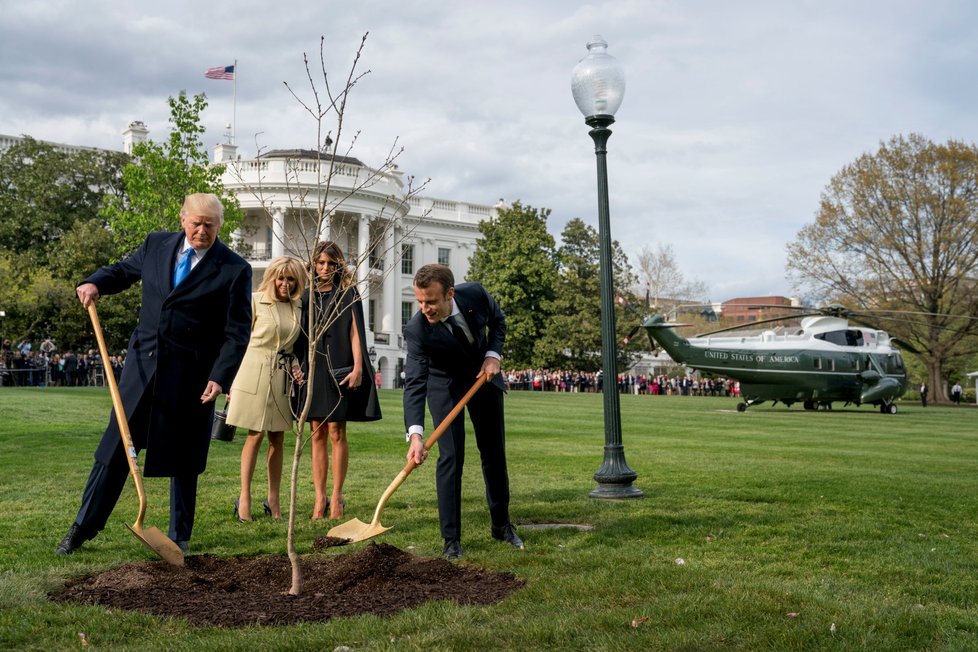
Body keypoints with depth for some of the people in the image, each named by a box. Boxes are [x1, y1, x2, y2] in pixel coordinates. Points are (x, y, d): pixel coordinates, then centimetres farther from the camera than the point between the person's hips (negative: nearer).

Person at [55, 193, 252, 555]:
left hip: (190, 375, -3)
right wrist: (96, 283, 3)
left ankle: (179, 536, 22)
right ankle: (84, 527, 21)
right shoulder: (156, 244, 5)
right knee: (116, 447, 8)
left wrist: (220, 377, -18)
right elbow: (124, 270, 23)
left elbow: (237, 332, -8)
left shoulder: (234, 270, -8)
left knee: (183, 458, 7)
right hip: (143, 363, 3)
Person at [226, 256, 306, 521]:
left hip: (283, 375, 4)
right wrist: (232, 380, -3)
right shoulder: (255, 301, -3)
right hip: (255, 372, -4)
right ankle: (244, 497, 7)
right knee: (255, 435, -2)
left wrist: (296, 367, -2)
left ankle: (273, 499, 15)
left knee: (278, 439, 7)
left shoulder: (298, 307, 8)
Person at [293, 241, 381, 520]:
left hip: (338, 369, -4)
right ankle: (319, 497, 5)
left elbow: (355, 332, -4)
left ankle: (336, 496, 1)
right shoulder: (307, 296, 13)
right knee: (317, 434, 3)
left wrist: (358, 367, -13)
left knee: (336, 432, -5)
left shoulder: (348, 293, 3)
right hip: (312, 369, 4)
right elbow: (300, 335, 15)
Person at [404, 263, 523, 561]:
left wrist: (493, 355, -18)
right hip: (445, 385, -3)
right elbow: (414, 384, -38)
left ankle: (501, 525, 29)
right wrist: (415, 434, -49)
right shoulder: (417, 330, -33)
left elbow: (498, 321, -2)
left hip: (483, 376, 3)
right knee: (451, 456, -13)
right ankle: (451, 540, -2)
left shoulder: (476, 294, -26)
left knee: (494, 453, 11)